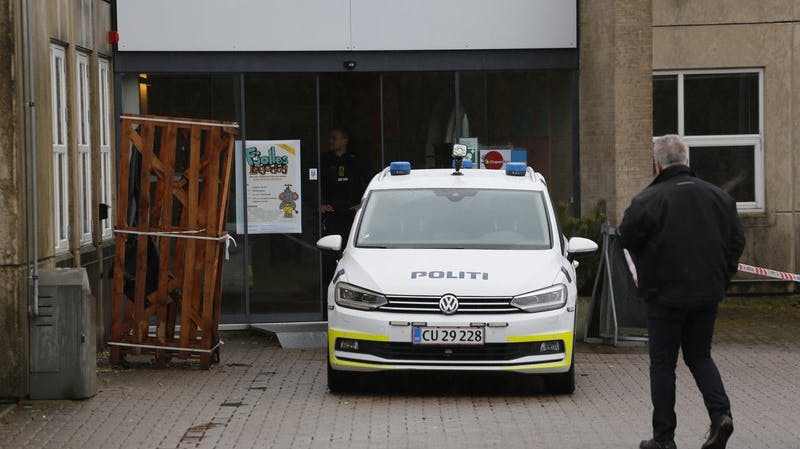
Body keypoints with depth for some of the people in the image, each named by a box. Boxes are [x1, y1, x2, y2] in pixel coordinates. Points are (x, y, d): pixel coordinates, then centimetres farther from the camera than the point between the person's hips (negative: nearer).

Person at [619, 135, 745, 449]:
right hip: (708, 293, 5)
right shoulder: (717, 196, 3)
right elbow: (736, 240, 7)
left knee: (663, 364, 6)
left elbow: (627, 239, -12)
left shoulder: (648, 200, -15)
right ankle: (720, 414, -2)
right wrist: (722, 276, 14)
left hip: (666, 295, -5)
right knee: (699, 356, 19)